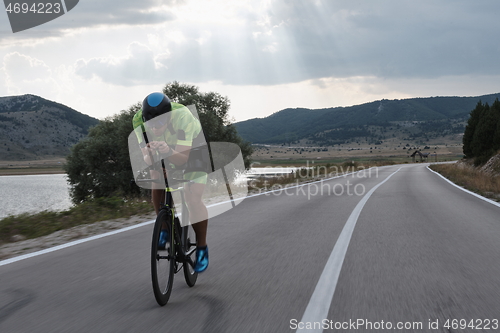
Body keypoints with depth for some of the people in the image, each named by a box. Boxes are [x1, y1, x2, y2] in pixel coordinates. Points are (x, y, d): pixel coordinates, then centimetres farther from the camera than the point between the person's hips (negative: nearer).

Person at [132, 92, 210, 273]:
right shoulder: (139, 120, -29)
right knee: (156, 191, -17)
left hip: (193, 149, -4)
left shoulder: (182, 116, -40)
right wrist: (149, 155, -50)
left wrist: (168, 152, -61)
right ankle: (165, 228, 11)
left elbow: (182, 158, -40)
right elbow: (147, 160, -27)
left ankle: (202, 248, 2)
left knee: (193, 199, -16)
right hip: (164, 155, 4)